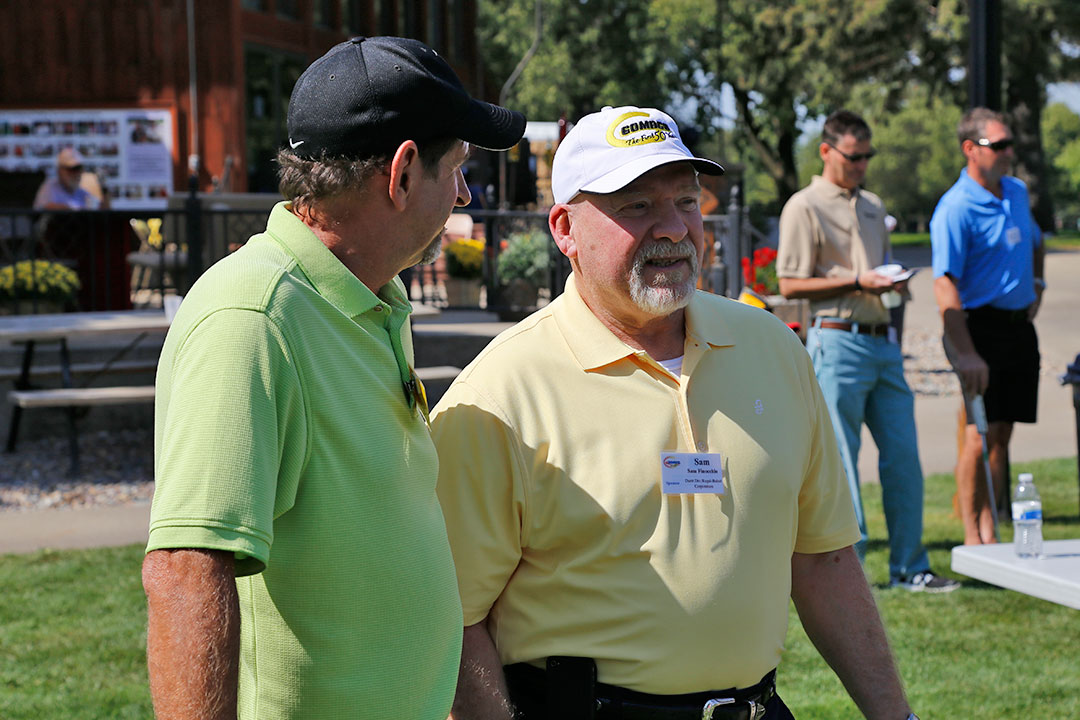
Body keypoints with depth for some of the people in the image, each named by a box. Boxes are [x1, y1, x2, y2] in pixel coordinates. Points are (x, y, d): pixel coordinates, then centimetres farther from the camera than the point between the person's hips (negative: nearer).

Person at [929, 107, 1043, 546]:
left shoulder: (1017, 192, 11)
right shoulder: (955, 209, -15)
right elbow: (945, 285, -21)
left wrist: (1036, 283, 17)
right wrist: (965, 353, -27)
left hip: (1019, 325, 7)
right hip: (981, 325, -7)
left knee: (1002, 431, 9)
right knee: (981, 434, -8)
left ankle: (990, 531, 14)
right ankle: (972, 539, -1)